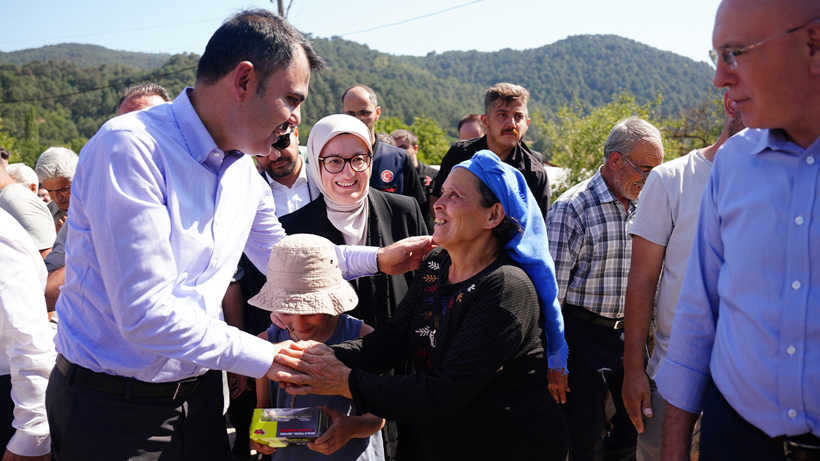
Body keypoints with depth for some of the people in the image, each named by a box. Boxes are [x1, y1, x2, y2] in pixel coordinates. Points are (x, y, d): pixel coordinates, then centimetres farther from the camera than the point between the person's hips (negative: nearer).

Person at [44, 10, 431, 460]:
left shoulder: (246, 172, 2)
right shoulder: (131, 147, -24)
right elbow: (145, 315, -28)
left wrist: (378, 258, 11)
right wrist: (266, 357, -19)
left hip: (198, 390, 7)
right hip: (113, 406, -6)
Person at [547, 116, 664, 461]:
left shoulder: (641, 207, 7)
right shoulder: (572, 208, -14)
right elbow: (552, 292, -15)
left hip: (629, 331, 6)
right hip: (584, 333, -6)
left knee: (635, 427, 17)